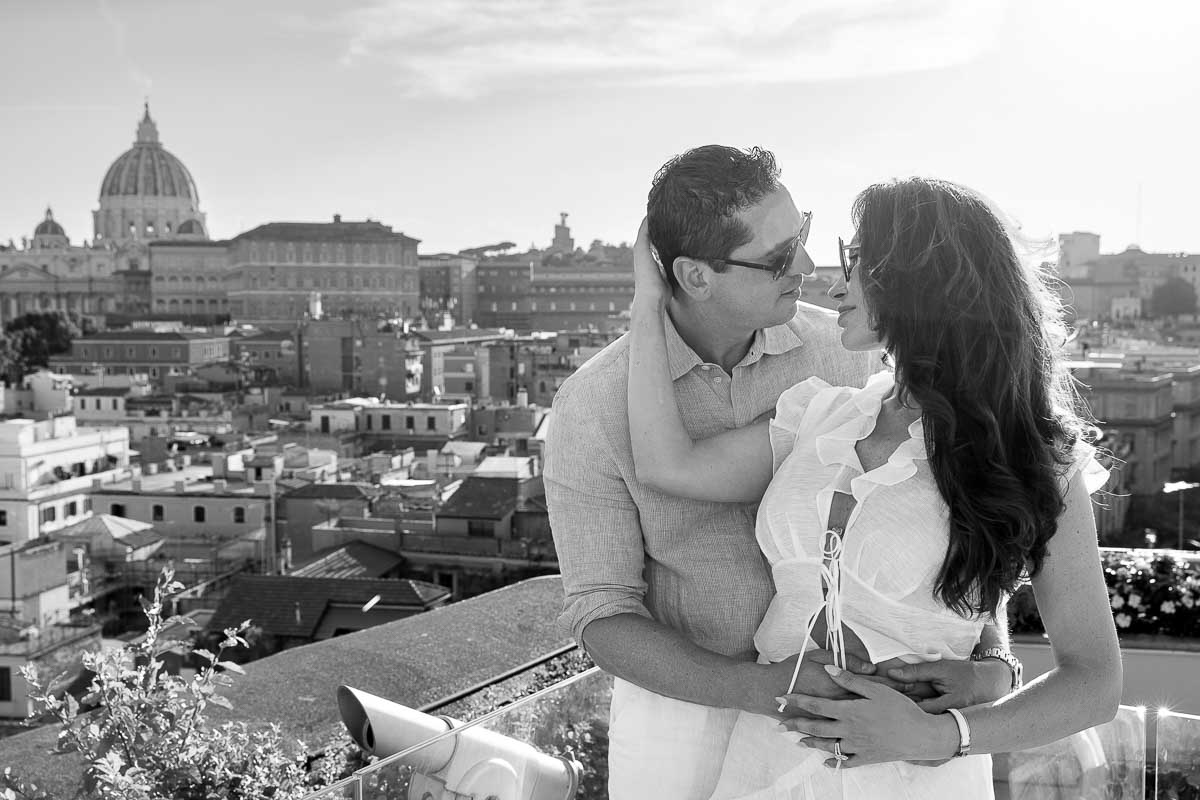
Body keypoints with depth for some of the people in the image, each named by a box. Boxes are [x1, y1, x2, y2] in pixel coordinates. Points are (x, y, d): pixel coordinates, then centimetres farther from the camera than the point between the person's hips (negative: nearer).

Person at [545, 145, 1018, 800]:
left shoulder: (842, 352, -12)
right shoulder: (591, 408, -18)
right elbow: (601, 617, -17)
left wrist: (991, 662, -25)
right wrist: (761, 688, -30)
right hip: (682, 706, -2)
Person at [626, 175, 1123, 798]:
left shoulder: (1036, 463, -9)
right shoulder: (824, 415, 3)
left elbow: (1094, 683, -8)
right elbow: (668, 466, -8)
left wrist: (938, 735, -22)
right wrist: (649, 298, -1)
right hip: (770, 748, 4)